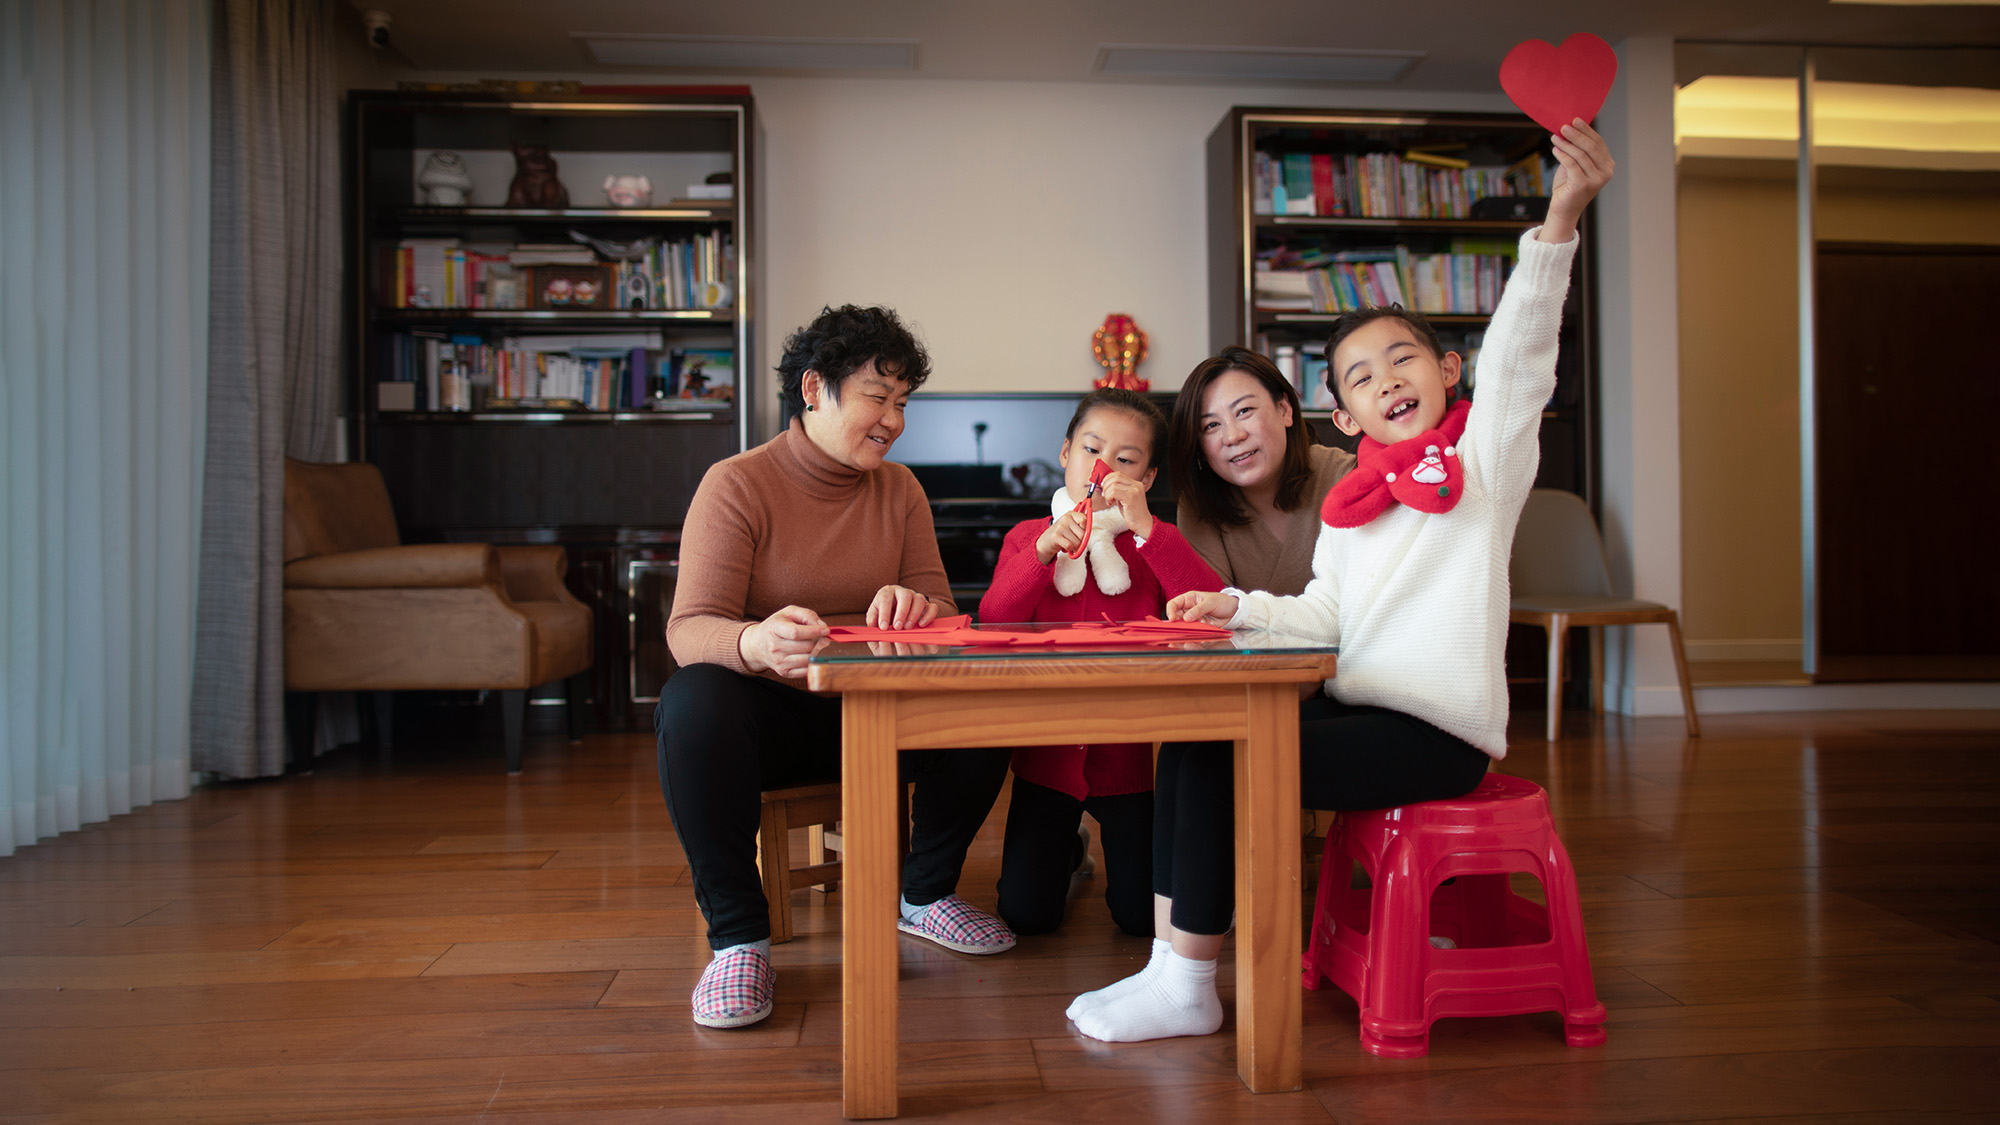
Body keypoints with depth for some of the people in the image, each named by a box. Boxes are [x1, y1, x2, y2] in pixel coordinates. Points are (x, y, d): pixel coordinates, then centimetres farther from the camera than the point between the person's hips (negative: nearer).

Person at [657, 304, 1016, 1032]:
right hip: (767, 712, -4)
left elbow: (941, 612, 1)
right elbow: (689, 628, -18)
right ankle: (737, 936, -19)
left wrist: (913, 606, -27)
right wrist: (756, 644, -43)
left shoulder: (899, 489, 7)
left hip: (873, 710, 4)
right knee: (692, 703, -37)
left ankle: (926, 894, 5)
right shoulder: (736, 485, -8)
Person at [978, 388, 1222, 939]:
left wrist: (1145, 526, -23)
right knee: (1025, 914, 0)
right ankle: (1068, 851, 32)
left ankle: (1115, 854, 31)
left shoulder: (1152, 542, 2)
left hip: (1125, 753, 0)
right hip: (1046, 754, 1)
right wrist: (1045, 550, -23)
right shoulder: (1027, 537, 4)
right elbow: (991, 626, -10)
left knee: (1144, 914, -2)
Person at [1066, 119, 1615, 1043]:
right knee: (1192, 733, -3)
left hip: (1439, 734, -7)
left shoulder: (1483, 456, -1)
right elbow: (1326, 615, 11)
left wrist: (1561, 220, -30)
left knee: (1225, 756, -19)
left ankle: (1188, 986, -7)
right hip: (1359, 712, 7)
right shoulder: (1347, 503, 16)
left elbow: (1518, 352, -17)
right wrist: (1241, 609, -6)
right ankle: (1172, 959, -1)